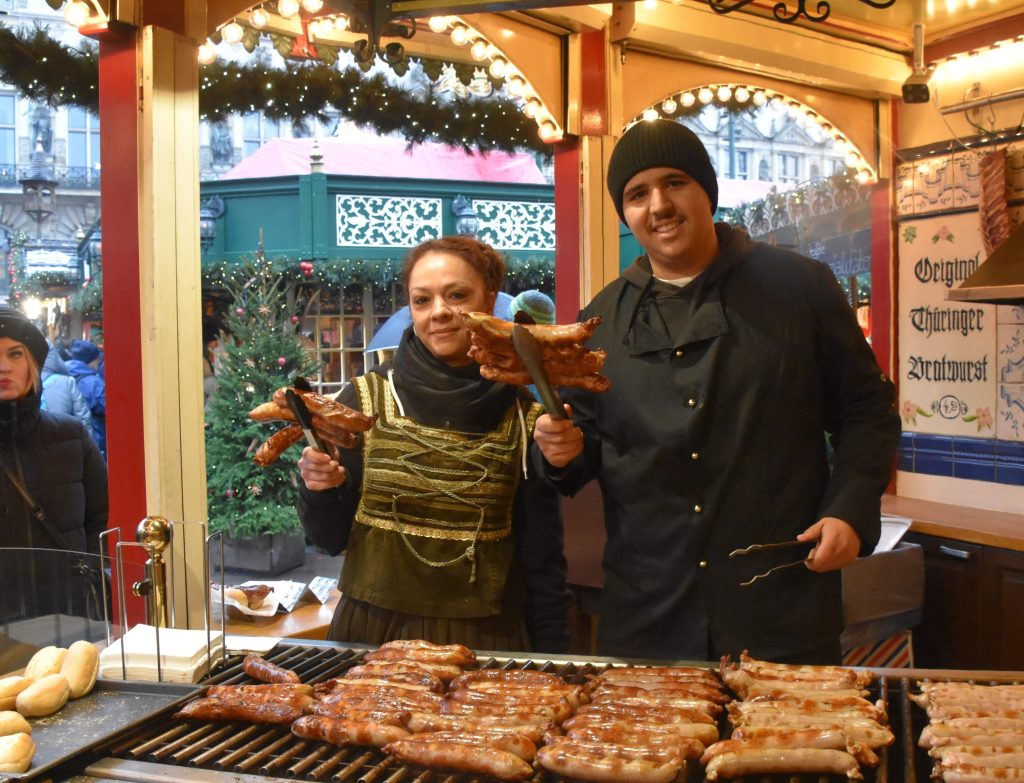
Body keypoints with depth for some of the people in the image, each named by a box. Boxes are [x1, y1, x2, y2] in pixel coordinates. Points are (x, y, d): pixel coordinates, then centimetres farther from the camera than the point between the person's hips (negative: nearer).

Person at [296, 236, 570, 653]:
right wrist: (320, 489, -18)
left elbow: (542, 557, 2)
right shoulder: (366, 399, -6)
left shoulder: (522, 415, -5)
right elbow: (331, 537, 1)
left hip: (487, 635, 0)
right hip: (374, 628, 0)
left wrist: (550, 655, 0)